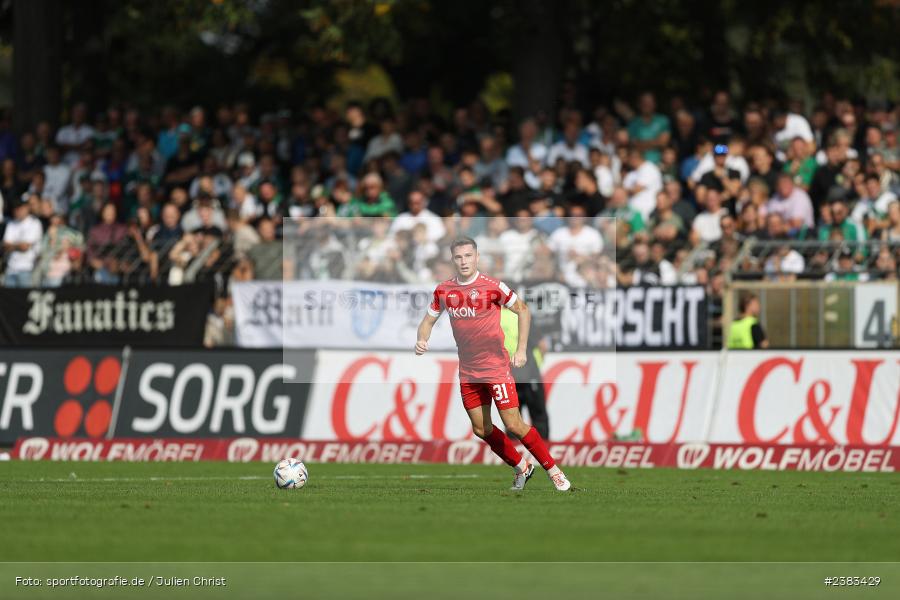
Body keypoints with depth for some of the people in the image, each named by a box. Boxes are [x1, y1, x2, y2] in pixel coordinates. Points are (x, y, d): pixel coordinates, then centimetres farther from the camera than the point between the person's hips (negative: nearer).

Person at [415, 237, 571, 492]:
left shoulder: (492, 287, -12)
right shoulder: (443, 291, 2)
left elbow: (523, 310, -3)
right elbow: (428, 320, 13)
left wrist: (521, 349, -10)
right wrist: (421, 340, -9)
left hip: (497, 367, -5)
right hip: (468, 372, 5)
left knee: (513, 425, -10)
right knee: (482, 430, 8)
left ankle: (553, 469, 3)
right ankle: (522, 468, 27)